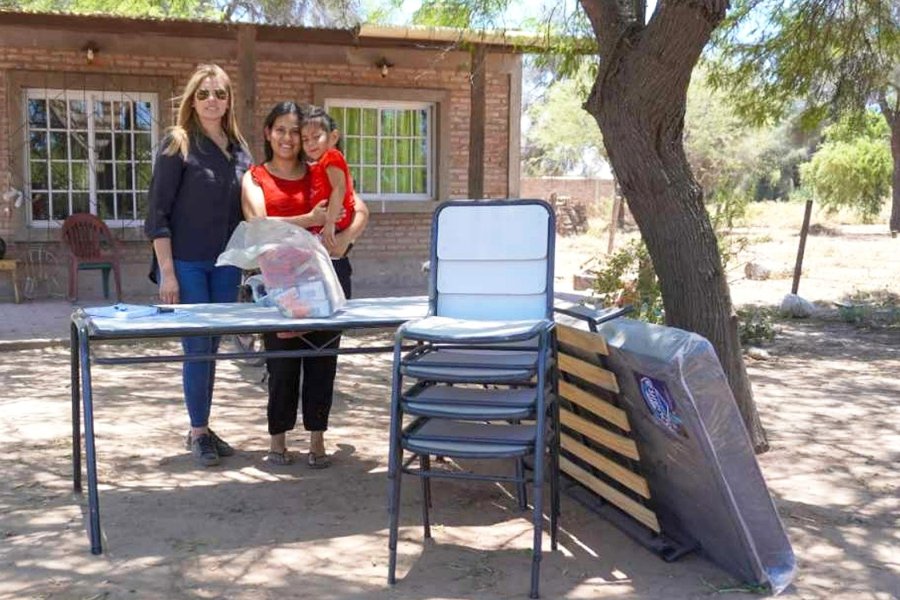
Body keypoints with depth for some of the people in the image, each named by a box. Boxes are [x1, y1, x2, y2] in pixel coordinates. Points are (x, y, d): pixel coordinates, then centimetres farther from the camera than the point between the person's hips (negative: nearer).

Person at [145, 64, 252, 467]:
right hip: (187, 264, -5)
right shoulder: (178, 145, -6)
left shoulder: (238, 148, 9)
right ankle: (198, 432, 12)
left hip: (225, 265, 5)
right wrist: (167, 272, -14)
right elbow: (158, 212, -9)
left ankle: (202, 429, 22)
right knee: (197, 348, -2)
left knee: (211, 348, 10)